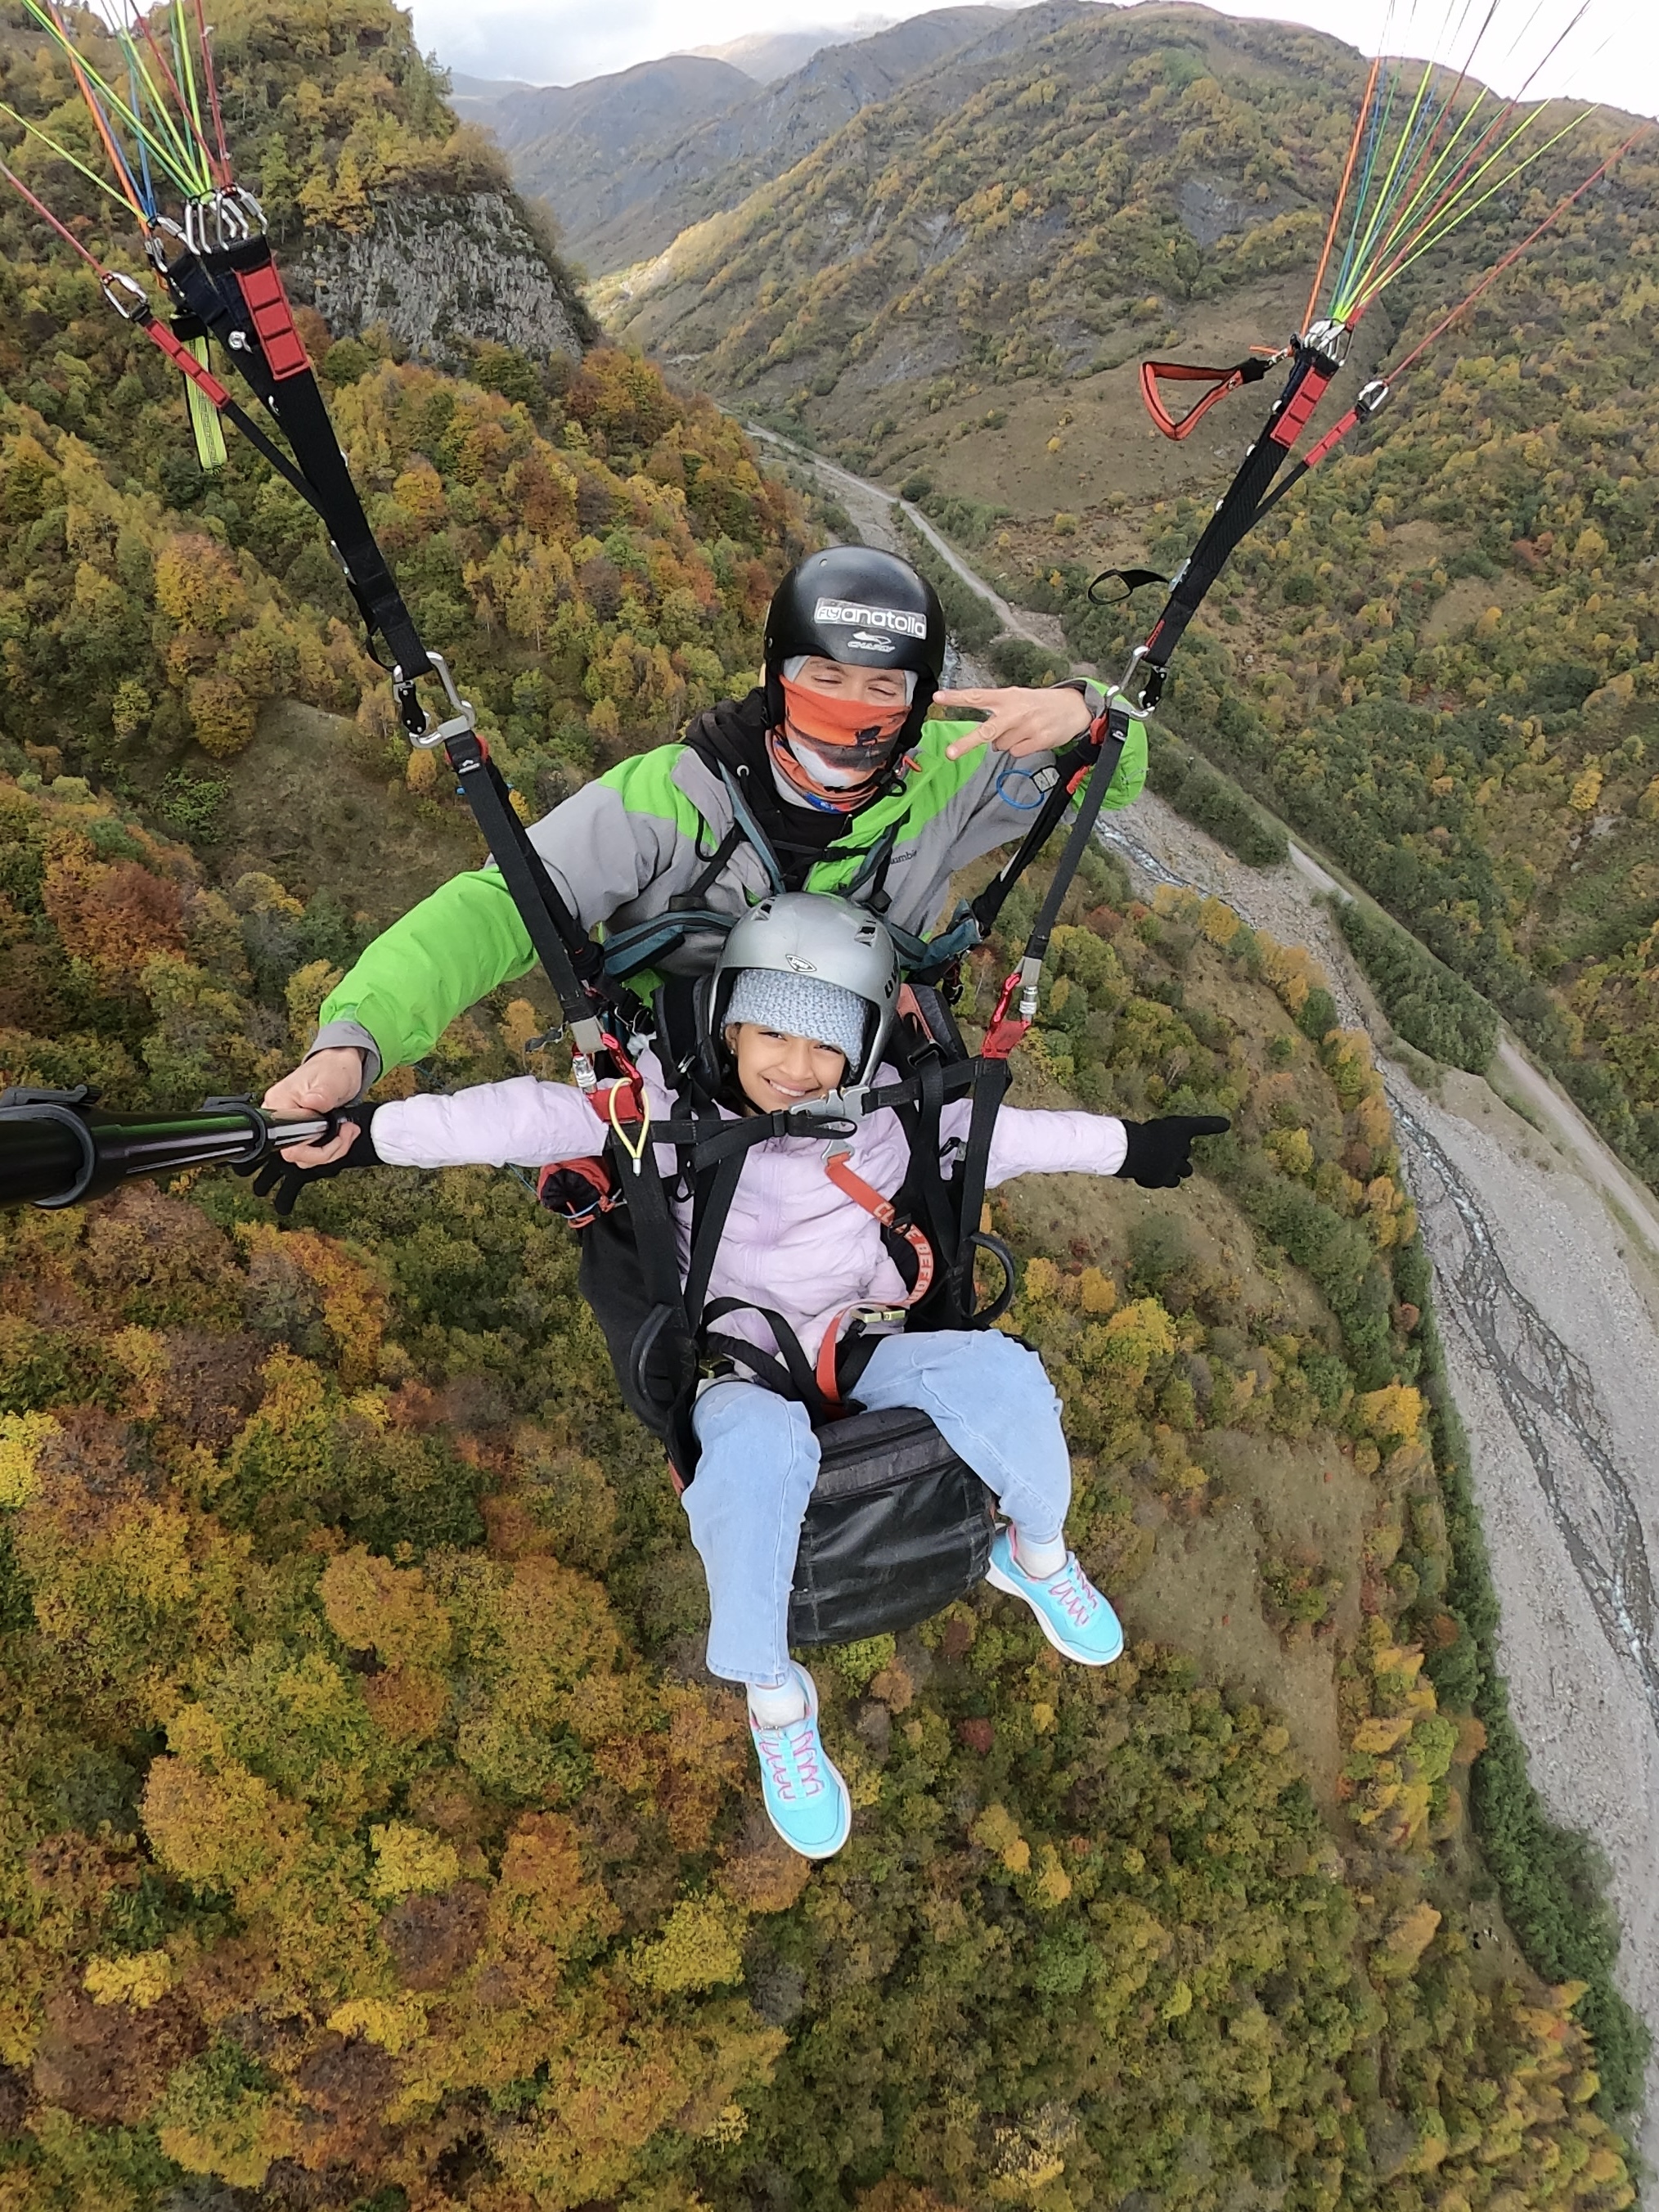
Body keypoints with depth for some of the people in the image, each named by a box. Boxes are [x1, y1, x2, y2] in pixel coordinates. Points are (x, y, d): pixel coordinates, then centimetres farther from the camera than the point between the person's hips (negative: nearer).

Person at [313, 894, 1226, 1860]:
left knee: (1000, 1372, -25)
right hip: (745, 1372, -3)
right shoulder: (673, 1111, -11)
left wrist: (1126, 1146, 19)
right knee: (759, 1448, -39)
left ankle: (1037, 1554, 9)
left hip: (871, 1349, 3)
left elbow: (1000, 1134, 13)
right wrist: (366, 1130, -27)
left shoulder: (894, 1116, -1)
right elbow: (533, 1120, -18)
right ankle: (772, 1693, -13)